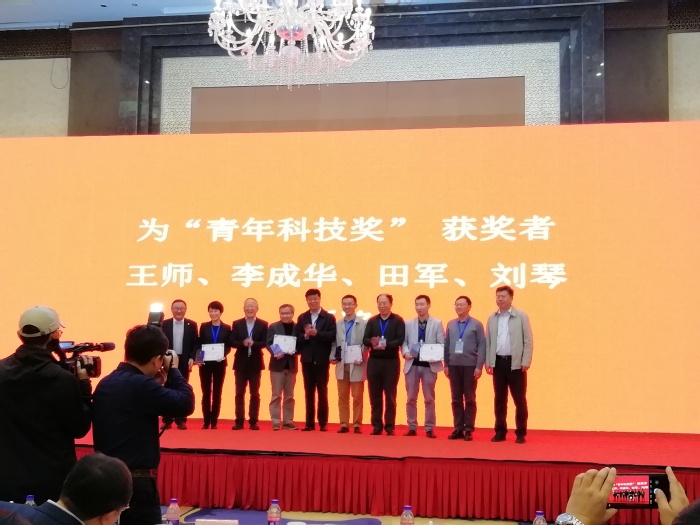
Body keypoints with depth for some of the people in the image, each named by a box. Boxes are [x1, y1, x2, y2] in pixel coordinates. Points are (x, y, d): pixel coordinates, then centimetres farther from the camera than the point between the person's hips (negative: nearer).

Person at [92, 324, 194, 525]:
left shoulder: (105, 383, 7)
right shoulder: (141, 384, -20)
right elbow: (185, 404, -16)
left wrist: (158, 385, 11)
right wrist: (173, 370, -3)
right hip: (135, 482, -9)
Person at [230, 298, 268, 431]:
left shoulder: (263, 324, 1)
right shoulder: (237, 324, 4)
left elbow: (265, 343, -7)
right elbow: (232, 342, -3)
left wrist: (253, 343, -24)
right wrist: (243, 343, -21)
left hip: (255, 363, -1)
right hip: (240, 362, 1)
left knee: (255, 393, 4)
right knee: (239, 393, 3)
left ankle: (253, 421, 9)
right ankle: (239, 421, 8)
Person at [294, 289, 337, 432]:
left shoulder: (329, 317, 0)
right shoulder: (302, 318, 9)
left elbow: (332, 336, -13)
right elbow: (296, 338, 2)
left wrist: (316, 333, -22)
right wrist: (305, 335, -17)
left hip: (322, 360, -3)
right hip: (307, 360, 3)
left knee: (322, 392, 3)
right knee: (309, 392, 7)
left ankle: (323, 423, 9)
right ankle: (309, 423, 12)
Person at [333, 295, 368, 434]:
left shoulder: (363, 324, -2)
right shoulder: (337, 324, 11)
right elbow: (335, 343, 12)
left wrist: (361, 358, -17)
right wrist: (332, 357, -2)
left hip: (357, 366, -4)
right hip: (342, 365, 4)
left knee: (357, 397, 2)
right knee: (342, 396, 7)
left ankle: (357, 424, 9)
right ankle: (344, 424, 13)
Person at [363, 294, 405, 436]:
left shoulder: (398, 321, -1)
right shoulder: (372, 321, 9)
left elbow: (400, 340, -11)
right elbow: (365, 339, 2)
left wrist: (386, 345, -24)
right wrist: (372, 342, -20)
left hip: (391, 361, -3)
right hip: (374, 361, 3)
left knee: (390, 395, 3)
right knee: (375, 395, 6)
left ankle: (390, 427, 10)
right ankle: (376, 426, 14)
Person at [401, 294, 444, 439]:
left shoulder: (437, 323, 3)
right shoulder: (408, 324, 9)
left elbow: (442, 344, -1)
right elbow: (404, 342, 8)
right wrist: (405, 352, -11)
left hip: (429, 365, -2)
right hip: (412, 364, 2)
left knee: (429, 399, 4)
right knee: (411, 398, 6)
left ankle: (429, 429, 11)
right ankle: (412, 427, 15)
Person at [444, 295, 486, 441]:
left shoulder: (476, 324, 0)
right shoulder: (451, 324, 11)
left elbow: (482, 346, -4)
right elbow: (446, 345, 10)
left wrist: (479, 366, -10)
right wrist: (446, 365, 5)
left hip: (470, 365, -3)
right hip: (454, 365, 4)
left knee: (470, 399, 2)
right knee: (456, 399, 6)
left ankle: (468, 430, 7)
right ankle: (458, 429, 11)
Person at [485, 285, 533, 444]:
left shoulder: (521, 316, -1)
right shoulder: (492, 318, 8)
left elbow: (528, 341, -4)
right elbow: (488, 342, 9)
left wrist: (525, 362, -10)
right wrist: (488, 362, 3)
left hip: (516, 363, -3)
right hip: (498, 362, 3)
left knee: (519, 399, 0)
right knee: (499, 399, 8)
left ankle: (521, 433, 9)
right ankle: (500, 431, 15)